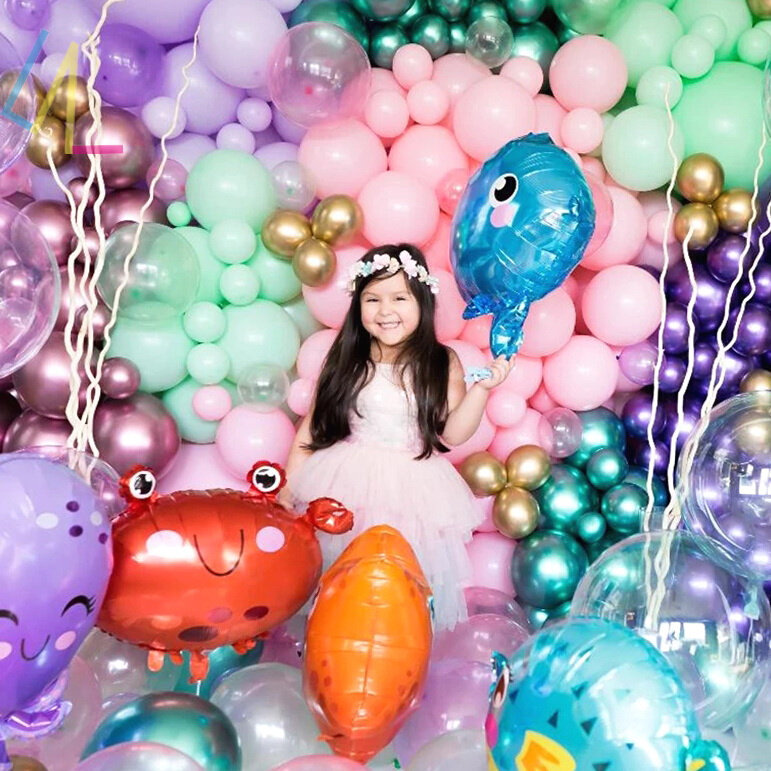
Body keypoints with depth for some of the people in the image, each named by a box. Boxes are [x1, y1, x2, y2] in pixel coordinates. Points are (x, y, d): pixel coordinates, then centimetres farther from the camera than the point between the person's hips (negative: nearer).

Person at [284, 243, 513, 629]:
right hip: (346, 486, 1)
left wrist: (481, 388, -15)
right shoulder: (345, 361, 0)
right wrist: (287, 488, 4)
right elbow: (312, 425, 4)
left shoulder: (441, 364, -1)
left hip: (412, 493, 0)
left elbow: (452, 434, -4)